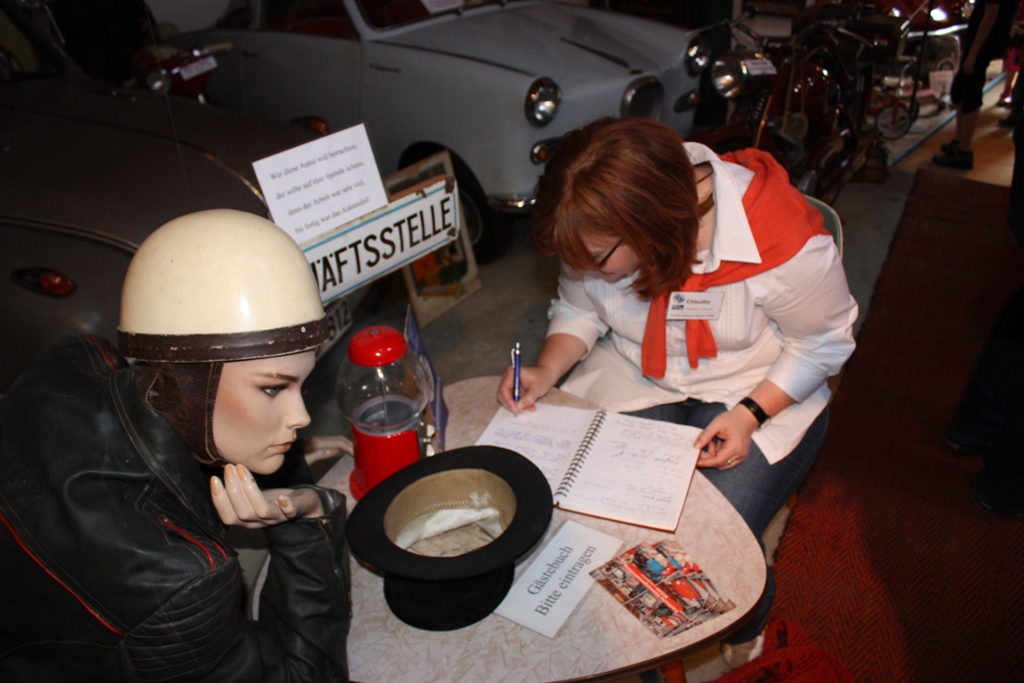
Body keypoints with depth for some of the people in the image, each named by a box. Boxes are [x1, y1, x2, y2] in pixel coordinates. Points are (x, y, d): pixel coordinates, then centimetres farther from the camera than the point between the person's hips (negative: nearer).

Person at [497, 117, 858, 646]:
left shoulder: (783, 241, -27)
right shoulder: (602, 232, -15)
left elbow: (823, 343, -11)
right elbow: (578, 309, 3)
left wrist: (749, 415, -22)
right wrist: (547, 370, -16)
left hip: (761, 389, -3)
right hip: (633, 377, 4)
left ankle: (738, 650, 19)